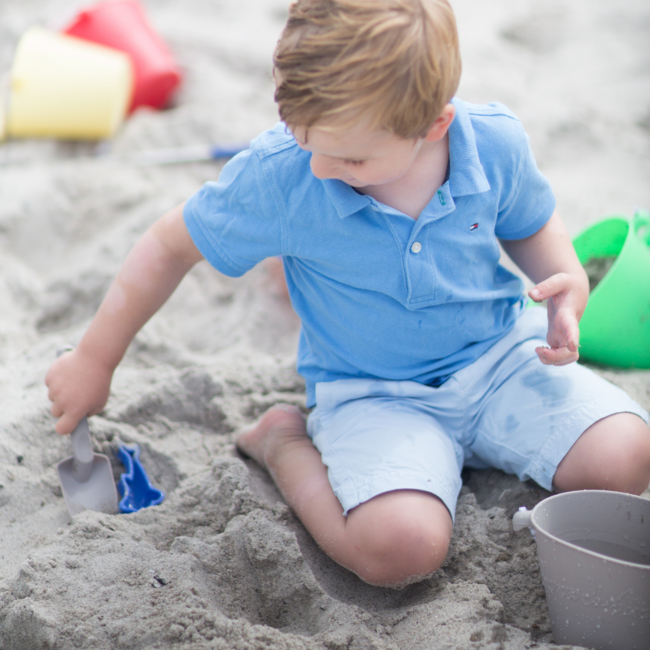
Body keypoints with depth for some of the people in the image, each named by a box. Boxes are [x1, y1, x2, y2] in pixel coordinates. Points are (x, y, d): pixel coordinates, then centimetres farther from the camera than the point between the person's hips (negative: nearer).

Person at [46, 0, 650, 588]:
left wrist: (568, 283, -13)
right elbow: (171, 246, -6)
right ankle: (285, 444, 1)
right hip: (372, 393, -3)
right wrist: (94, 360, 1)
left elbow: (532, 225, 10)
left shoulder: (496, 143, -13)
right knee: (399, 545, -30)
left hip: (501, 352, 3)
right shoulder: (276, 176, -21)